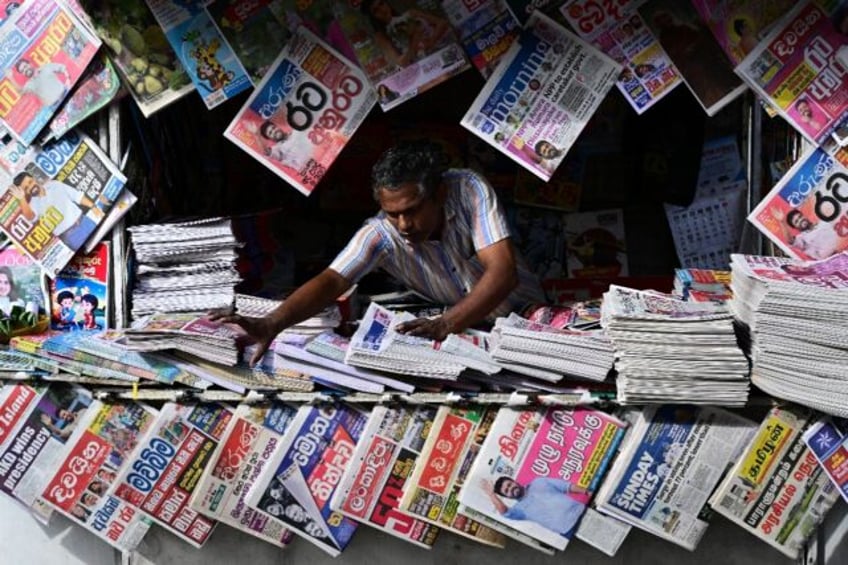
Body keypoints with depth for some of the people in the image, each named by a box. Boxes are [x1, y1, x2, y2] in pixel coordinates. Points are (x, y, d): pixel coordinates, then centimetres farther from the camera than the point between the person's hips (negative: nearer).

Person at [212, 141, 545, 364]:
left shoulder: (470, 190, -26)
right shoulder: (381, 234, -23)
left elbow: (503, 270, -34)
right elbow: (332, 280, -33)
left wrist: (445, 325, -47)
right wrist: (272, 323, -52)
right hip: (467, 328, 2)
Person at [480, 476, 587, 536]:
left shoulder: (538, 482, 15)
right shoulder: (519, 508, 6)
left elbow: (567, 486, 13)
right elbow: (505, 512, -16)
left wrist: (587, 493, 4)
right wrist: (491, 494, -22)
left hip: (580, 509, 3)